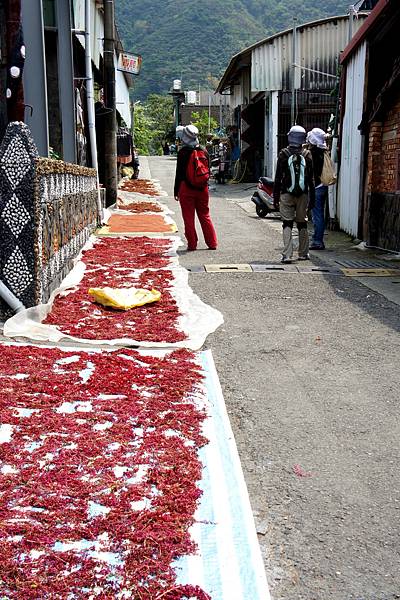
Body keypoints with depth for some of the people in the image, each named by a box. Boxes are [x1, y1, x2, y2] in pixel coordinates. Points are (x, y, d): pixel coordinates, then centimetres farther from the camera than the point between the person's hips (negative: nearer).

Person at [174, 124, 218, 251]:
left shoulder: (183, 153, -11)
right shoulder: (203, 151, 4)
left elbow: (179, 173, -9)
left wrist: (176, 190, -3)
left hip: (186, 188, -5)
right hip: (202, 188, 5)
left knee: (188, 217, 3)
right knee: (205, 216, 13)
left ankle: (192, 244, 4)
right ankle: (212, 243, 14)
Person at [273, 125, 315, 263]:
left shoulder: (283, 154, -4)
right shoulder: (307, 155, 2)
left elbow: (278, 178, -3)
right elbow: (311, 178, 4)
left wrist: (275, 197, 2)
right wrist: (312, 197, 10)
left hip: (286, 194, -2)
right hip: (303, 194, 2)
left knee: (287, 224, 0)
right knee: (302, 223, 13)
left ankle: (287, 255, -9)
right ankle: (303, 253, 21)